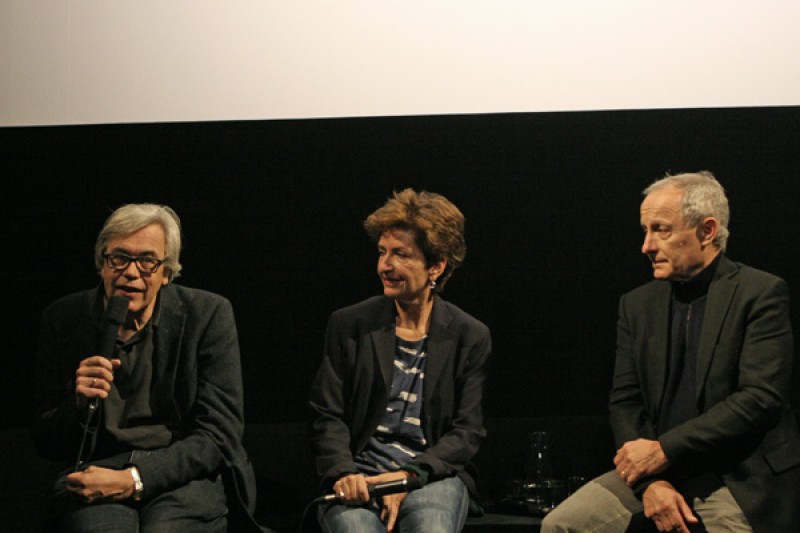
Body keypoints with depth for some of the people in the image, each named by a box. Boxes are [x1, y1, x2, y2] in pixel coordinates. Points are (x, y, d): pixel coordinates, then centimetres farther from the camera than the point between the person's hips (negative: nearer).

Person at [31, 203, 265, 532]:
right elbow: (46, 444, 8)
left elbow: (218, 435, -5)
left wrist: (135, 479, -17)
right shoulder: (64, 319, 4)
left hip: (185, 476, -1)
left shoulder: (208, 316, -1)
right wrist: (80, 406, -15)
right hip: (97, 474, 1)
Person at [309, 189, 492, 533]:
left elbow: (468, 431, 4)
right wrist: (344, 473, -13)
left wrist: (411, 474, -12)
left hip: (433, 475, 0)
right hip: (358, 478, 0)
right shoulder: (348, 325, 9)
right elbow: (326, 416, 6)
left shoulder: (470, 337, 8)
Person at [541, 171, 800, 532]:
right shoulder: (638, 304, 11)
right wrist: (651, 481, -10)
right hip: (658, 466, 4)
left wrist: (665, 449, -16)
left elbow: (761, 398, -14)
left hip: (740, 479, -4)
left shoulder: (761, 293, -5)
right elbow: (624, 403, 8)